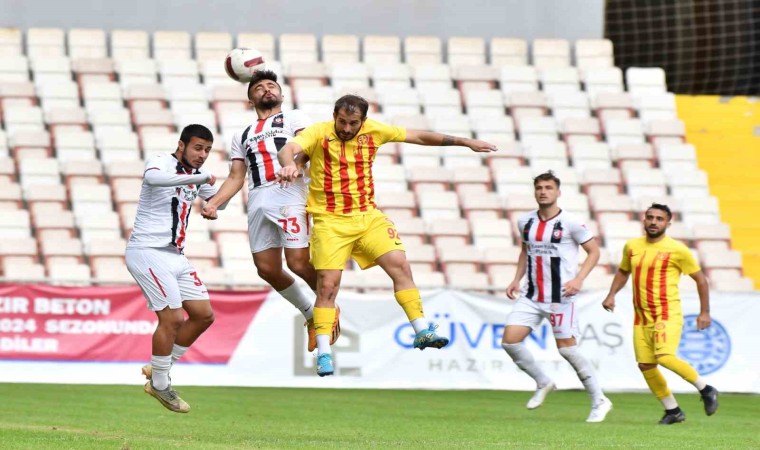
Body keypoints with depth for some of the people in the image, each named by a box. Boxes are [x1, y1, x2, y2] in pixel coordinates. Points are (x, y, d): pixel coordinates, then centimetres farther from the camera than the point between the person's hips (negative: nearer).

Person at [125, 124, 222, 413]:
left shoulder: (196, 174, 13)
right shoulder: (162, 163, -11)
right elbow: (153, 177, -37)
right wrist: (200, 178, -40)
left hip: (175, 256, 9)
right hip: (148, 252, -9)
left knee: (204, 315, 7)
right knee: (173, 318, -14)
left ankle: (159, 368, 19)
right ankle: (159, 384, 2)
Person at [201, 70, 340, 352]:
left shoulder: (294, 118, 16)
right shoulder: (241, 136, 30)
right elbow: (236, 178, 23)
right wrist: (214, 202, 4)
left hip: (289, 195, -5)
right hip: (258, 203, 5)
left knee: (298, 263, -15)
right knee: (267, 269, -1)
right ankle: (311, 314, 19)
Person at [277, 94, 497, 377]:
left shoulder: (373, 131, 1)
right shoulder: (318, 133, -10)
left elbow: (419, 137, 10)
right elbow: (289, 149, -28)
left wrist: (465, 142, 12)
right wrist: (289, 164, -53)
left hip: (367, 216, 4)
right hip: (330, 221, -4)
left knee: (399, 264, -9)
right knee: (328, 284, -9)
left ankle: (421, 332, -2)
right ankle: (323, 353, -1)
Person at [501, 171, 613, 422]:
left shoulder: (570, 223, -8)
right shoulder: (525, 222, 8)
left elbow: (594, 251, -3)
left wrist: (578, 279, -16)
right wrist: (517, 279, 12)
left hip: (560, 298, -5)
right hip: (532, 296, 6)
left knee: (567, 349, -5)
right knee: (509, 340, -7)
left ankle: (599, 401, 9)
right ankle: (543, 383, 15)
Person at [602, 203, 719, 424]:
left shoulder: (677, 250, -6)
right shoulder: (632, 246, 9)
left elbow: (701, 280, 2)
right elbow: (623, 271, 26)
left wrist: (704, 312, 0)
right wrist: (611, 295, 11)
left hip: (668, 314, -6)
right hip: (642, 316, 6)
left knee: (665, 358, -24)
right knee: (645, 366, 1)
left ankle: (706, 390, -5)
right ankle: (673, 411, 15)